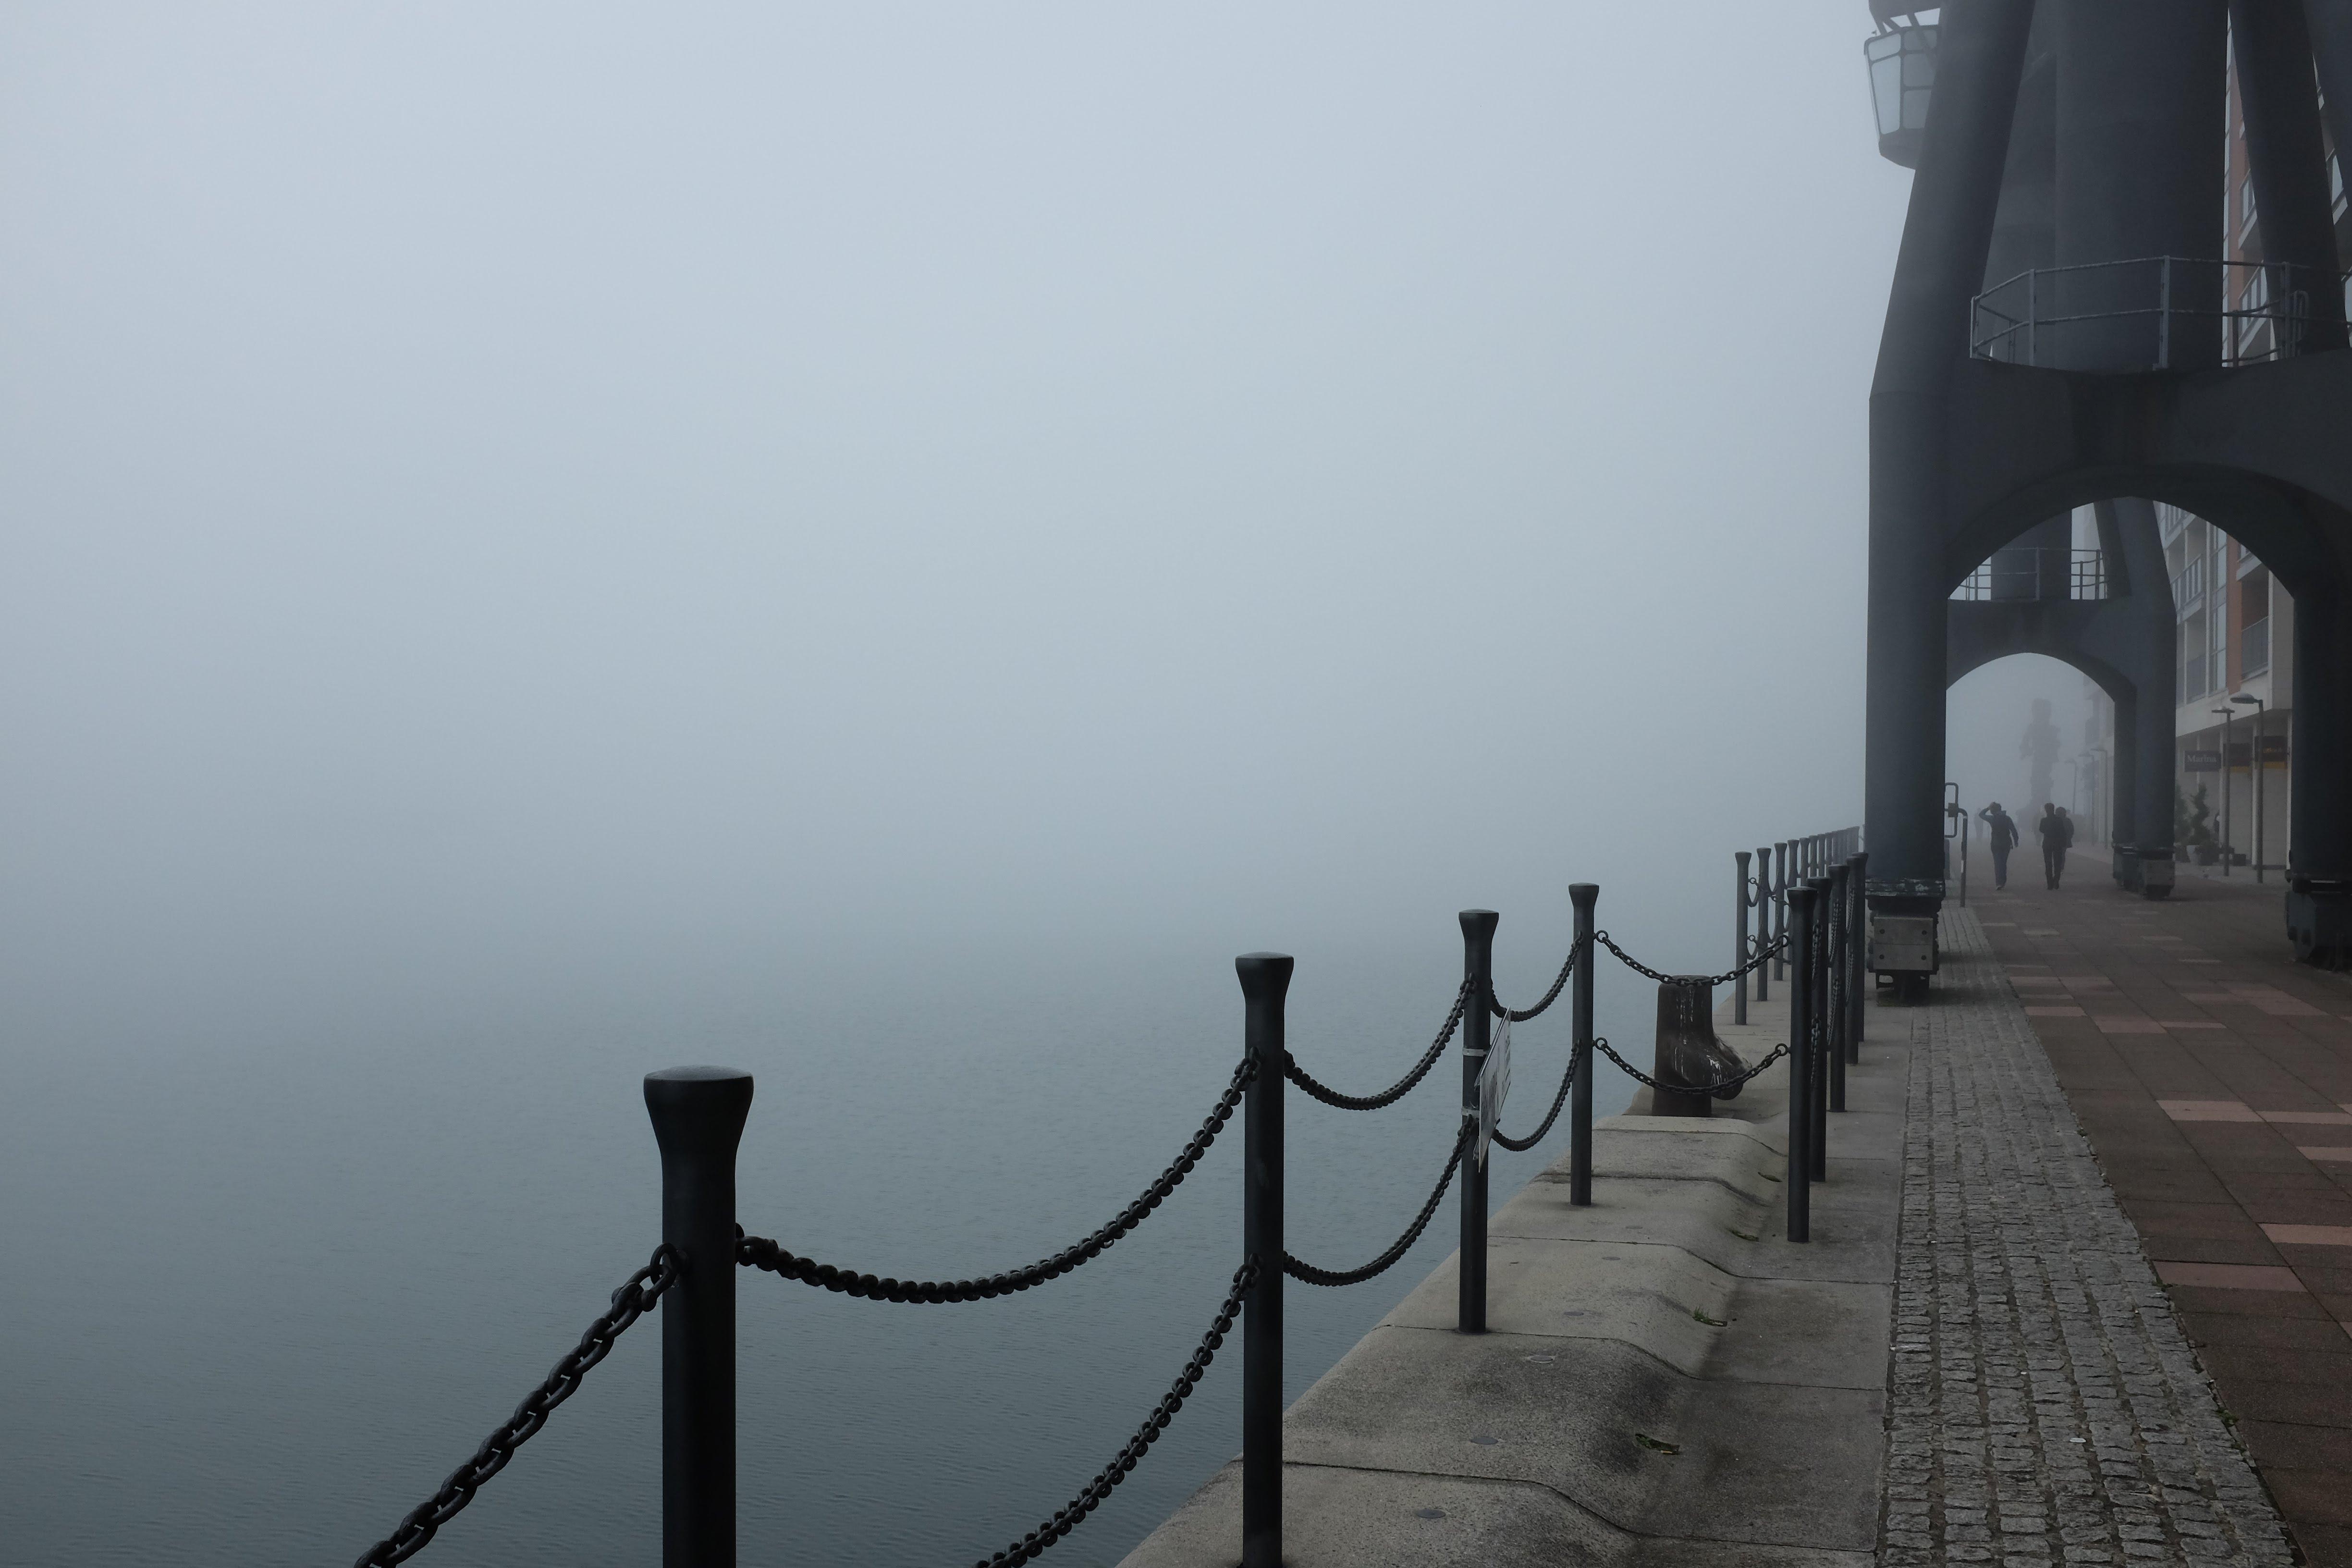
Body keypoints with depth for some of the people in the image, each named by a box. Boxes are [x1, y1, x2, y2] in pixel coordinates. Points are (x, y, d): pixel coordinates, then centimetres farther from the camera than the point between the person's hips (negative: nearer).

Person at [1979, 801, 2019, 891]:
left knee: (1998, 863, -3)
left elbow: (1981, 815, 6)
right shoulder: (2008, 819, -1)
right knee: (2004, 863, 13)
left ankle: (1999, 883, -15)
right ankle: (2003, 883, 18)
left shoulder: (1992, 819, -8)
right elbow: (2014, 831, -3)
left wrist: (1988, 808, 10)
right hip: (2006, 844, 3)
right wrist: (2016, 841, 4)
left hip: (1996, 844, -3)